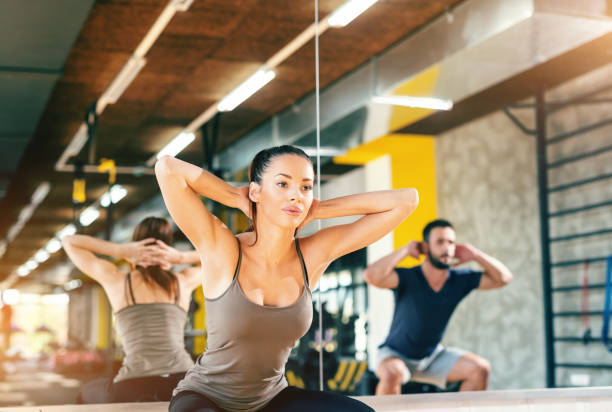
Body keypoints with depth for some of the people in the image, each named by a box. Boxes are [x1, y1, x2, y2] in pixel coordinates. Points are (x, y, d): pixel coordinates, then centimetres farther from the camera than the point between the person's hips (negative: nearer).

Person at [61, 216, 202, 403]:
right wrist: (180, 257, 13)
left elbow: (69, 242, 24)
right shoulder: (183, 282, 13)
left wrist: (121, 250, 9)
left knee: (87, 395, 33)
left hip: (134, 390, -1)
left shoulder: (117, 280, 11)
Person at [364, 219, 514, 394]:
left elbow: (503, 277, -2)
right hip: (396, 354, -5)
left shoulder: (459, 280, -7)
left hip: (433, 356, 5)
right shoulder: (407, 278, -22)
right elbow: (371, 276, -42)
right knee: (392, 372, -38)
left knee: (481, 368, -11)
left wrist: (475, 255, -15)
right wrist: (405, 250, -32)